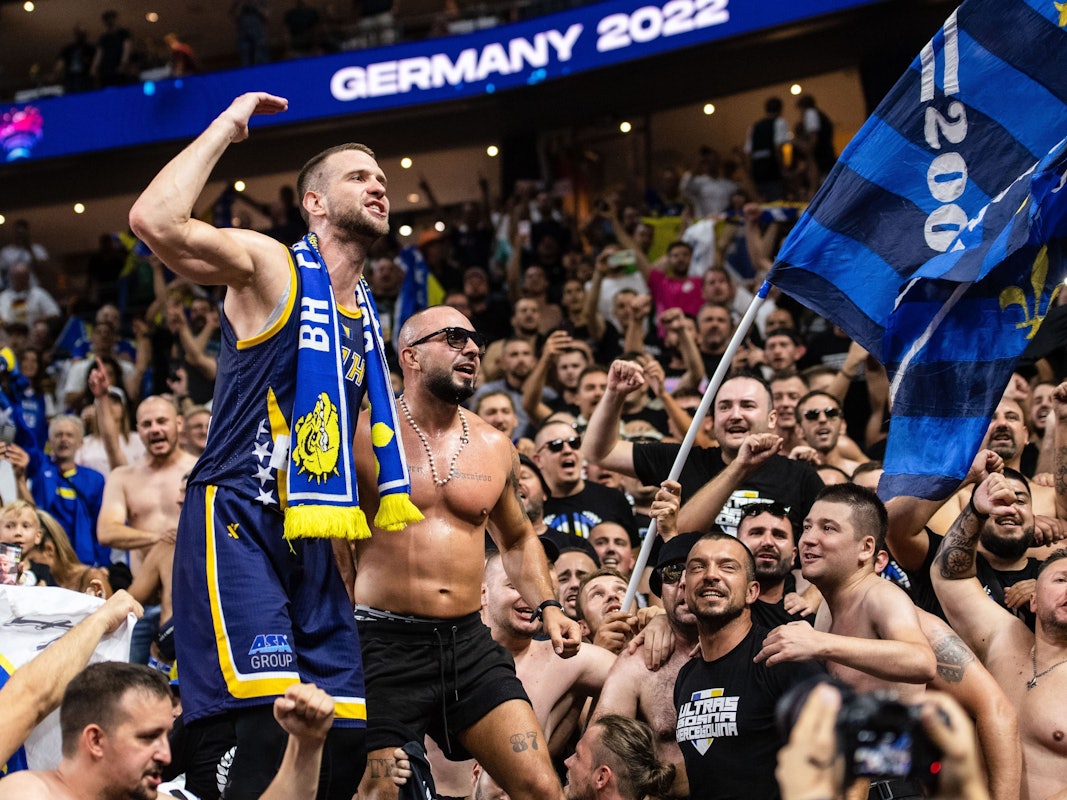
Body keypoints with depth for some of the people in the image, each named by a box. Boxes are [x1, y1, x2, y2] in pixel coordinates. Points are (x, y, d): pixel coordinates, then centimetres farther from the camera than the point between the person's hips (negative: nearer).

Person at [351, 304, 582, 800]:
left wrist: (547, 606, 12)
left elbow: (517, 539, 26)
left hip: (468, 643, 4)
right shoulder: (364, 436, -2)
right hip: (384, 644, -4)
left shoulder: (495, 447, 12)